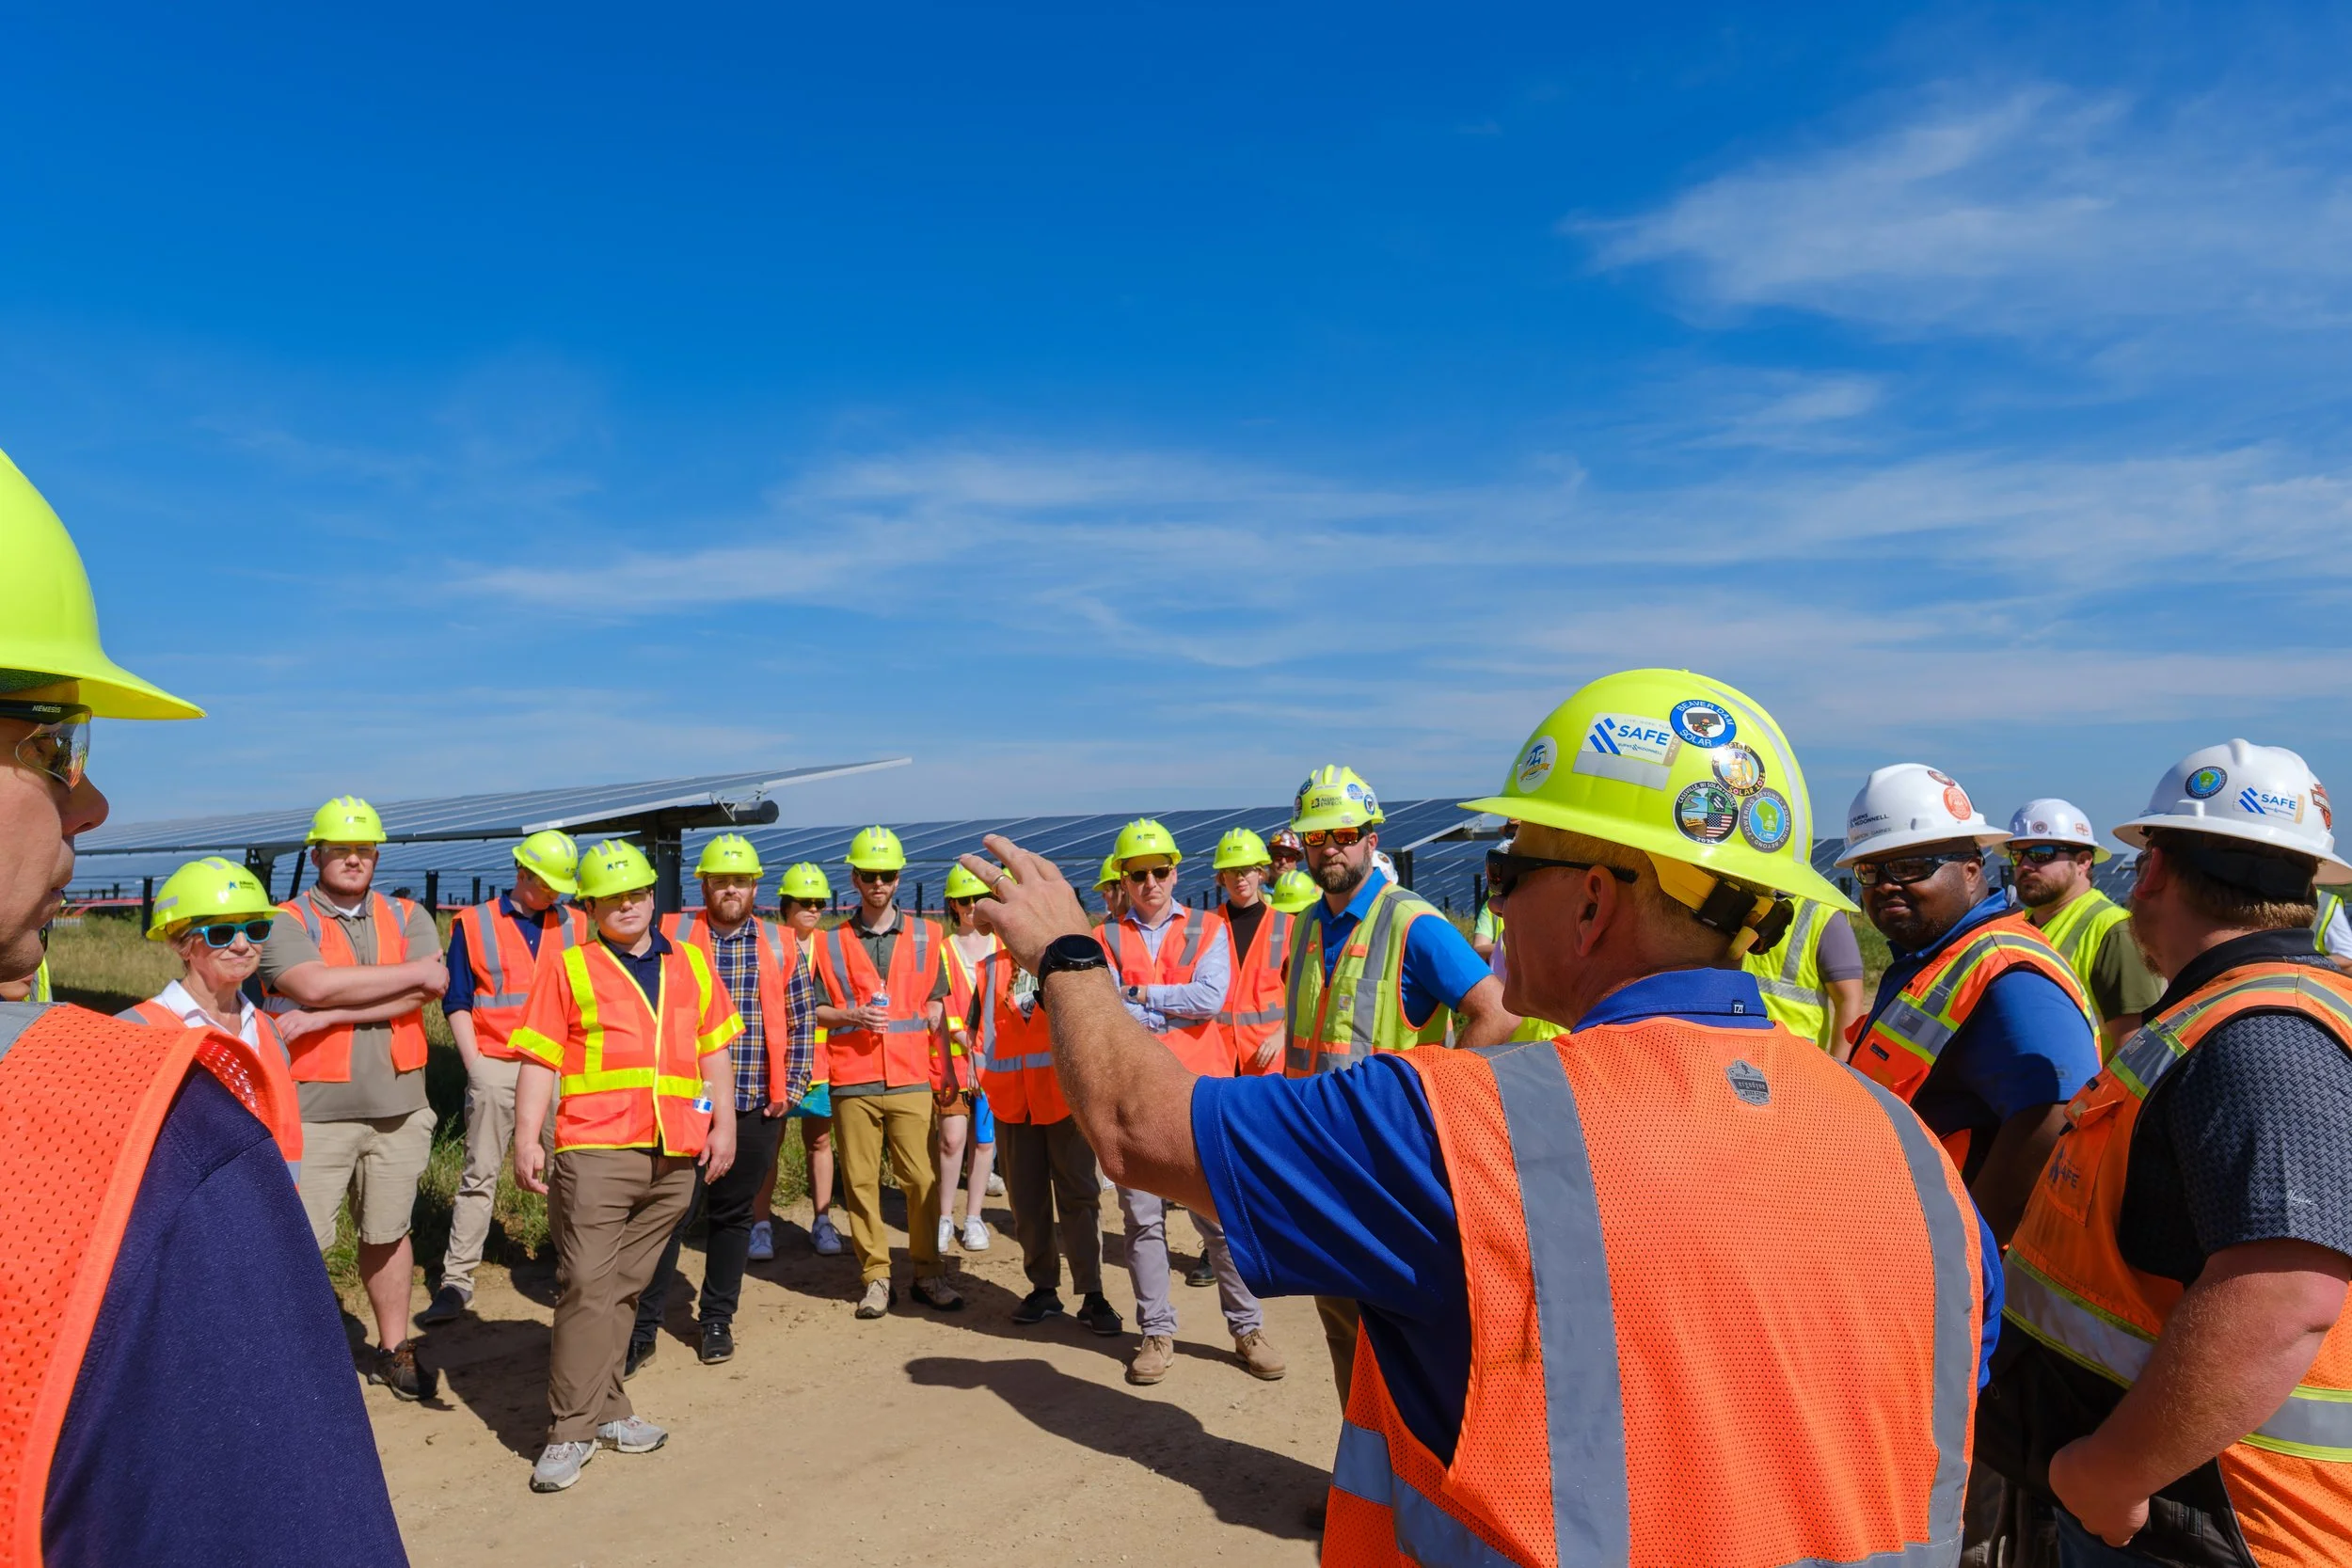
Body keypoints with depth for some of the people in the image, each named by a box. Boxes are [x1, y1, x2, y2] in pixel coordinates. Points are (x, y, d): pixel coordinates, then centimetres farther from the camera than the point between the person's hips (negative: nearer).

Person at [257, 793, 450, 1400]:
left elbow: (430, 989, -10)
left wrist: (331, 1015, -16)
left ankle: (394, 1347, 29)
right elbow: (316, 984, -19)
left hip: (398, 1106, 3)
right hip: (316, 1110, -3)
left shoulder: (407, 916, 8)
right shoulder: (287, 922, 0)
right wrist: (412, 970, -13)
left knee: (388, 1234, 15)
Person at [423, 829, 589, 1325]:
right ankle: (457, 1280, 12)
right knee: (480, 1176, 4)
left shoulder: (574, 926, 7)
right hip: (496, 1066, -1)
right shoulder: (474, 924, 1)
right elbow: (457, 1002, 3)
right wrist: (475, 1065, -5)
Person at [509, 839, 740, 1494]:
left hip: (675, 1155, 4)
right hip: (596, 1150, -3)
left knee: (626, 1286, 11)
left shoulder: (690, 963, 15)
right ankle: (572, 1430, 0)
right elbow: (540, 1060, 0)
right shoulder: (567, 967, 5)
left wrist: (723, 1122, 8)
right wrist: (527, 1137, -9)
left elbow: (713, 1051, 16)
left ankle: (605, 1408, 22)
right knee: (588, 1284, -7)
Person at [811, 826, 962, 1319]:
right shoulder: (832, 942, 7)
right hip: (852, 1082, 0)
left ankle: (929, 1274, 12)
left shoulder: (924, 935, 9)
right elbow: (816, 1011, 8)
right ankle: (876, 1277, 14)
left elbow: (935, 1007, 11)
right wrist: (851, 1015, -12)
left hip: (911, 1080, 0)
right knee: (861, 1181, 3)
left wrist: (943, 1071, 8)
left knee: (922, 1179, 0)